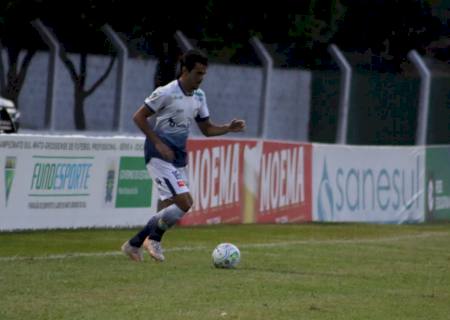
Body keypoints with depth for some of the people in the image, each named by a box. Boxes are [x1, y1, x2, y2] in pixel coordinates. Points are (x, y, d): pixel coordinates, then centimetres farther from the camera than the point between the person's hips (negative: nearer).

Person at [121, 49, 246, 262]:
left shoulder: (199, 96, 10)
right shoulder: (166, 93, -13)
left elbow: (207, 129, 17)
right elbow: (139, 117, -10)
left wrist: (229, 128, -2)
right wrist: (158, 144, -17)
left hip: (178, 159, 8)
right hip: (159, 157, -8)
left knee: (170, 210, 7)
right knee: (184, 203, -19)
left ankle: (134, 244, 19)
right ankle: (154, 238, -1)